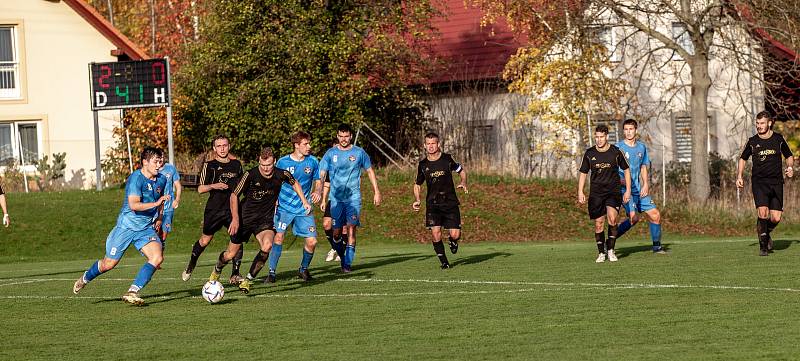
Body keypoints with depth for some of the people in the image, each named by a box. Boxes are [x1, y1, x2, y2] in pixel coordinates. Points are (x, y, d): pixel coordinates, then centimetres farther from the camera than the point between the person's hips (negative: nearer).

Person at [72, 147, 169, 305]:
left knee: (157, 257, -21)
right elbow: (134, 205, -30)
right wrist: (155, 203, -35)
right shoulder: (136, 178, -19)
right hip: (126, 227, -5)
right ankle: (85, 279, 36)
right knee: (109, 264, 4)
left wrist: (158, 219, 21)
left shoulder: (161, 180, 4)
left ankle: (132, 292, -21)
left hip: (146, 229, 5)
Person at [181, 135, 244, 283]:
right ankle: (190, 266, 29)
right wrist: (213, 186, -21)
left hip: (233, 208, 2)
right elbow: (200, 189, -5)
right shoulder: (209, 165, -2)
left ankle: (235, 274, -4)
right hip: (214, 209, -2)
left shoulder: (236, 164, 10)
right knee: (205, 240, 5)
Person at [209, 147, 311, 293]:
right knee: (231, 254, 5)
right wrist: (235, 219, -17)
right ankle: (216, 271, 41)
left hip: (265, 219, 1)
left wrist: (304, 201, 10)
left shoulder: (282, 175, -11)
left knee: (267, 245, -29)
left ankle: (248, 280, -13)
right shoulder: (250, 175, -19)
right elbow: (234, 195, -10)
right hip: (245, 217, -1)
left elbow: (294, 183, 15)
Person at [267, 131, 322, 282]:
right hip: (284, 207, -2)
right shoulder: (283, 162, -4)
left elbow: (318, 181, 12)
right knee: (278, 237, -15)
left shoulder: (313, 161, 2)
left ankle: (304, 269, 20)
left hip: (304, 209, 2)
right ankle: (272, 271, -4)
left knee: (312, 241, -5)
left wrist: (318, 192, -10)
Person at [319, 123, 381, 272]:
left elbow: (370, 171, 14)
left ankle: (348, 263, -12)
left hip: (353, 197, -1)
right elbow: (321, 174, -1)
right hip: (336, 198, 1)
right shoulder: (331, 153, 3)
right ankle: (343, 257, 24)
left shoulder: (359, 152, 3)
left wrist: (376, 192, 11)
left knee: (351, 229, -14)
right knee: (337, 233, 1)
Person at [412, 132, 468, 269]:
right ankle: (444, 261, 5)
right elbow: (417, 184, 16)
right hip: (432, 204, 1)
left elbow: (461, 170, 14)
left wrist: (463, 183, -6)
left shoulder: (447, 159, 0)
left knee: (455, 235, -7)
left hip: (450, 202, -1)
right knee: (436, 233, -13)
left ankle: (452, 240, 31)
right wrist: (417, 200, 0)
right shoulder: (422, 165, 3)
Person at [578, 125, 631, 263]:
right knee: (599, 223, -1)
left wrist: (628, 190, 4)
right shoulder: (589, 153, 1)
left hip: (613, 191, -2)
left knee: (612, 218, -21)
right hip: (596, 193, 2)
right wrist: (580, 192, 2)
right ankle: (601, 253, 14)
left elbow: (626, 170, 8)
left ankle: (610, 250, -6)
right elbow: (583, 173, 11)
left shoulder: (616, 152, -3)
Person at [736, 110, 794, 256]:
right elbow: (743, 159, 18)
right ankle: (763, 244, -4)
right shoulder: (752, 142, 3)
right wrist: (739, 176, 6)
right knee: (763, 212, -20)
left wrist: (790, 167, -3)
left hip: (776, 182, 1)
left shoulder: (778, 139, 3)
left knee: (776, 218, -4)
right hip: (759, 182, -1)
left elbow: (789, 156, 17)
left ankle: (766, 232, 30)